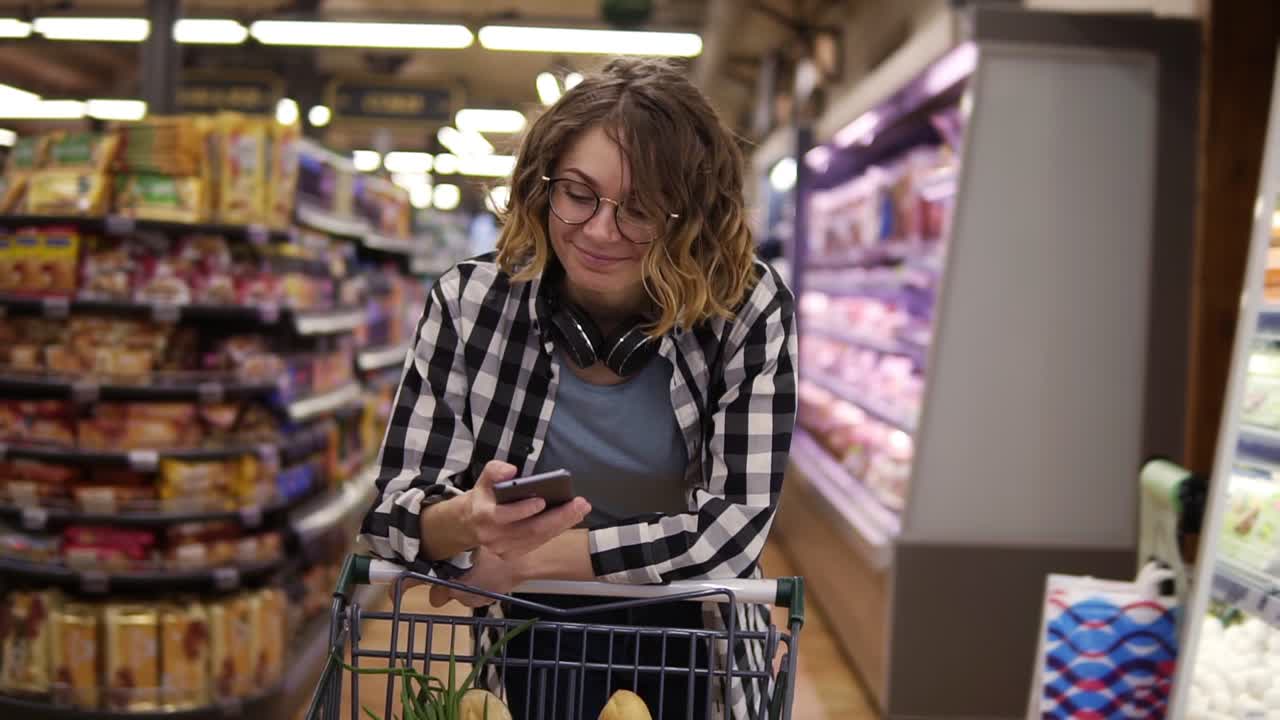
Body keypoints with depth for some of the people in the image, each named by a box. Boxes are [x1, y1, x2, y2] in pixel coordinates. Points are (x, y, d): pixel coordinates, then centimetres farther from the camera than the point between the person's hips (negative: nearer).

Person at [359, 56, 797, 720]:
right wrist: (466, 521, -40)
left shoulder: (748, 309, -21)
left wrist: (522, 559, -25)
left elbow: (734, 525, -25)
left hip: (688, 622, 0)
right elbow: (393, 505, -18)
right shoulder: (471, 300, -18)